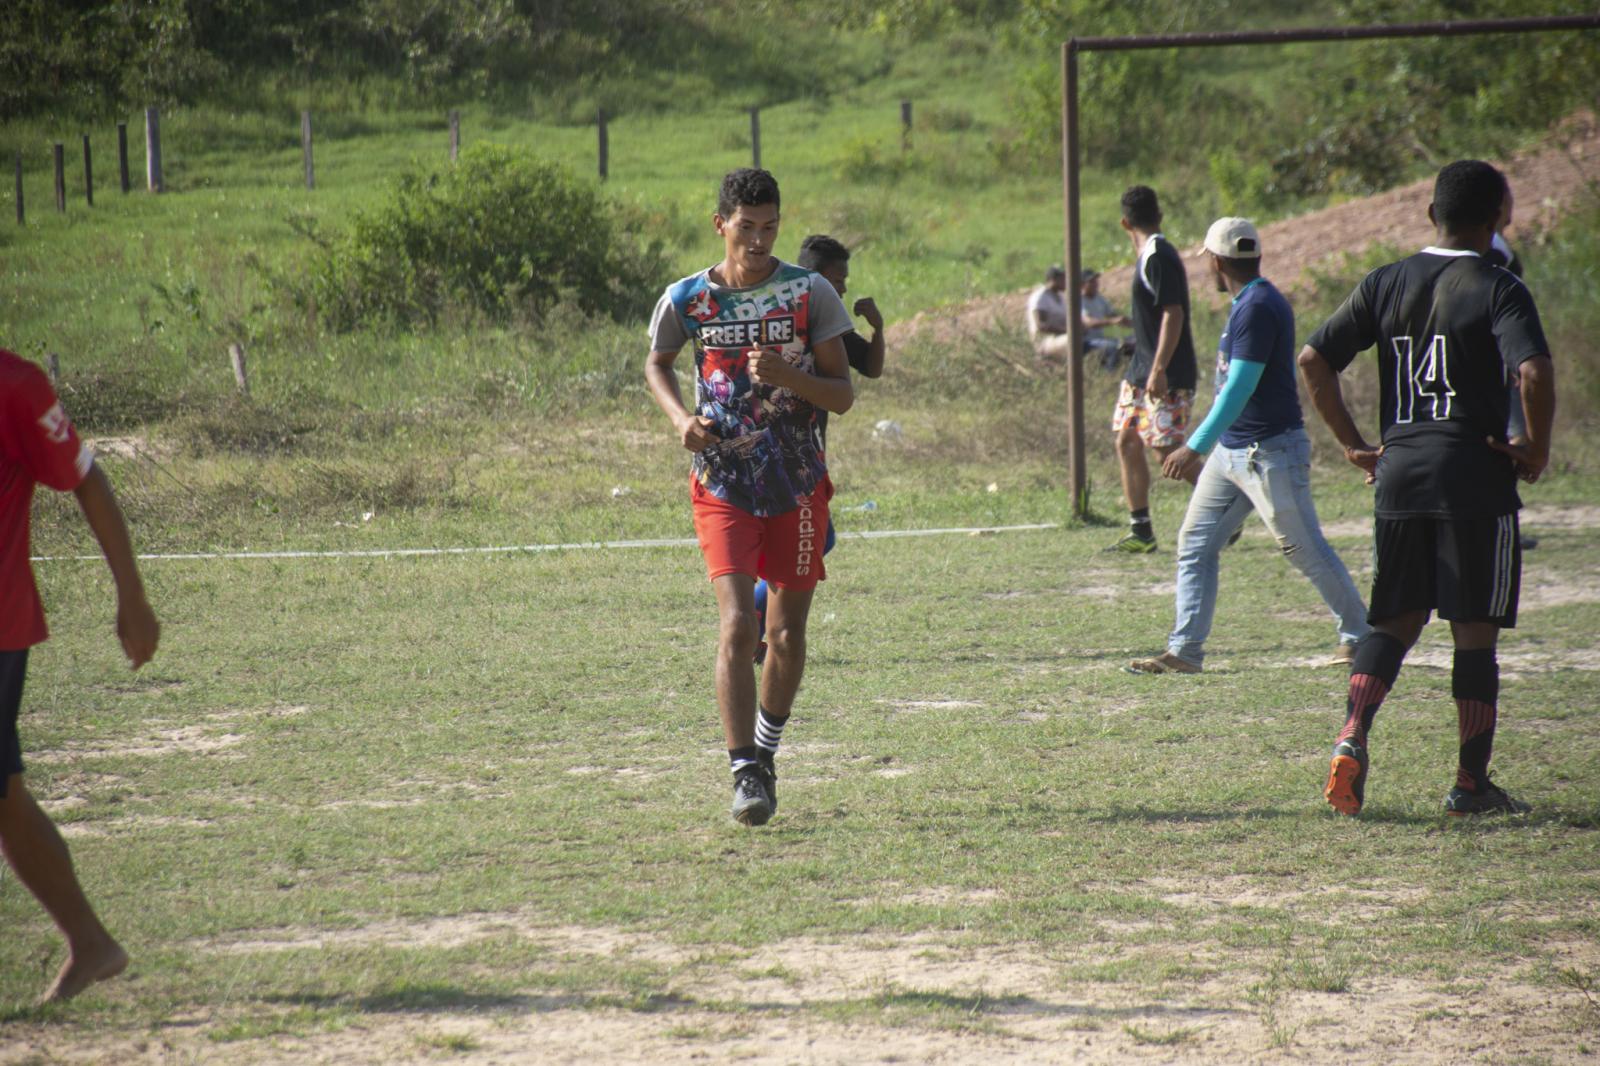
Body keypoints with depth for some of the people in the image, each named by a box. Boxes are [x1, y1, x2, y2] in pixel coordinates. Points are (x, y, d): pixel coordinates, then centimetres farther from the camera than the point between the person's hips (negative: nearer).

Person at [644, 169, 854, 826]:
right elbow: (657, 365, 16)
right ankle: (745, 775, -13)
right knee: (738, 626, -16)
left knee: (788, 633, 9)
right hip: (723, 485, -1)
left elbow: (842, 395, -3)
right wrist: (680, 417, -3)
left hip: (799, 484, 1)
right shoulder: (686, 299, -3)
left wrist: (788, 375, -22)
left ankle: (766, 752, 33)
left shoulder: (810, 293, -4)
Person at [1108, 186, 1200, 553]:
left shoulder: (1158, 257, -16)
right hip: (1141, 370, 10)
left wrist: (1159, 369, -27)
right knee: (1127, 442, 9)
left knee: (1168, 451, -8)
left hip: (1167, 376, -10)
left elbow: (1173, 313, -23)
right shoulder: (1150, 256, 13)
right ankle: (1141, 532, 13)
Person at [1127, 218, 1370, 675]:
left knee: (1306, 550, 0)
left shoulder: (1258, 307, -19)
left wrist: (1196, 446, -27)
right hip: (1231, 450, 10)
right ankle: (1185, 651, 5)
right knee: (1195, 544, 5)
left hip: (1269, 452, -10)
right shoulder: (1250, 304, 12)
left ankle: (1359, 638, 14)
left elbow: (1239, 388, -24)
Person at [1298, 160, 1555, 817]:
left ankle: (1352, 737, -9)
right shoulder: (1498, 290, -6)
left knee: (1394, 621, 13)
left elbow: (1314, 359, 6)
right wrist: (1536, 449, -7)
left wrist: (1353, 444, 11)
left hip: (1398, 474, 4)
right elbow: (1534, 372, -22)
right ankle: (1471, 783, 7)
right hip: (1474, 480, -4)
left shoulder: (1385, 284, 9)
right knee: (1476, 634, 4)